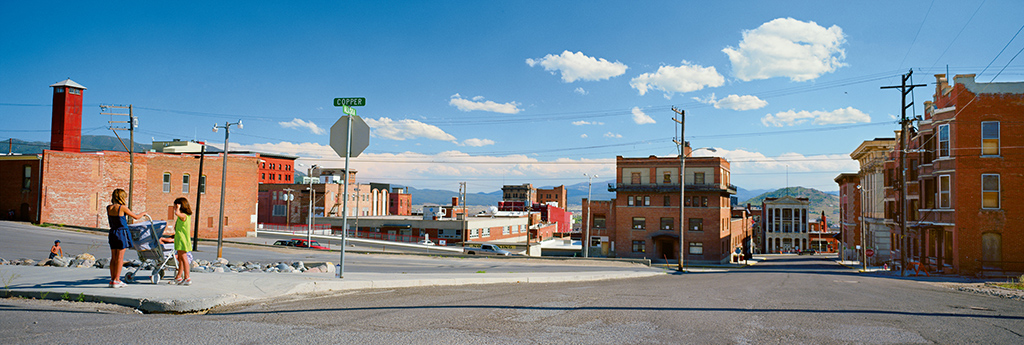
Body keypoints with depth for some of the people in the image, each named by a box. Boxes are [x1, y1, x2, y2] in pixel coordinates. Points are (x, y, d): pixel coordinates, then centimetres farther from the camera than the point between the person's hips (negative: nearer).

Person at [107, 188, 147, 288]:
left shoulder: (109, 208, 2)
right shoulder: (122, 208, -13)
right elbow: (136, 217, -2)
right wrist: (143, 213, 15)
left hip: (112, 233, 6)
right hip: (122, 233, -6)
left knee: (113, 258, 12)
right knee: (120, 258, -2)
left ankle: (112, 279, 16)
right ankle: (116, 280, -1)